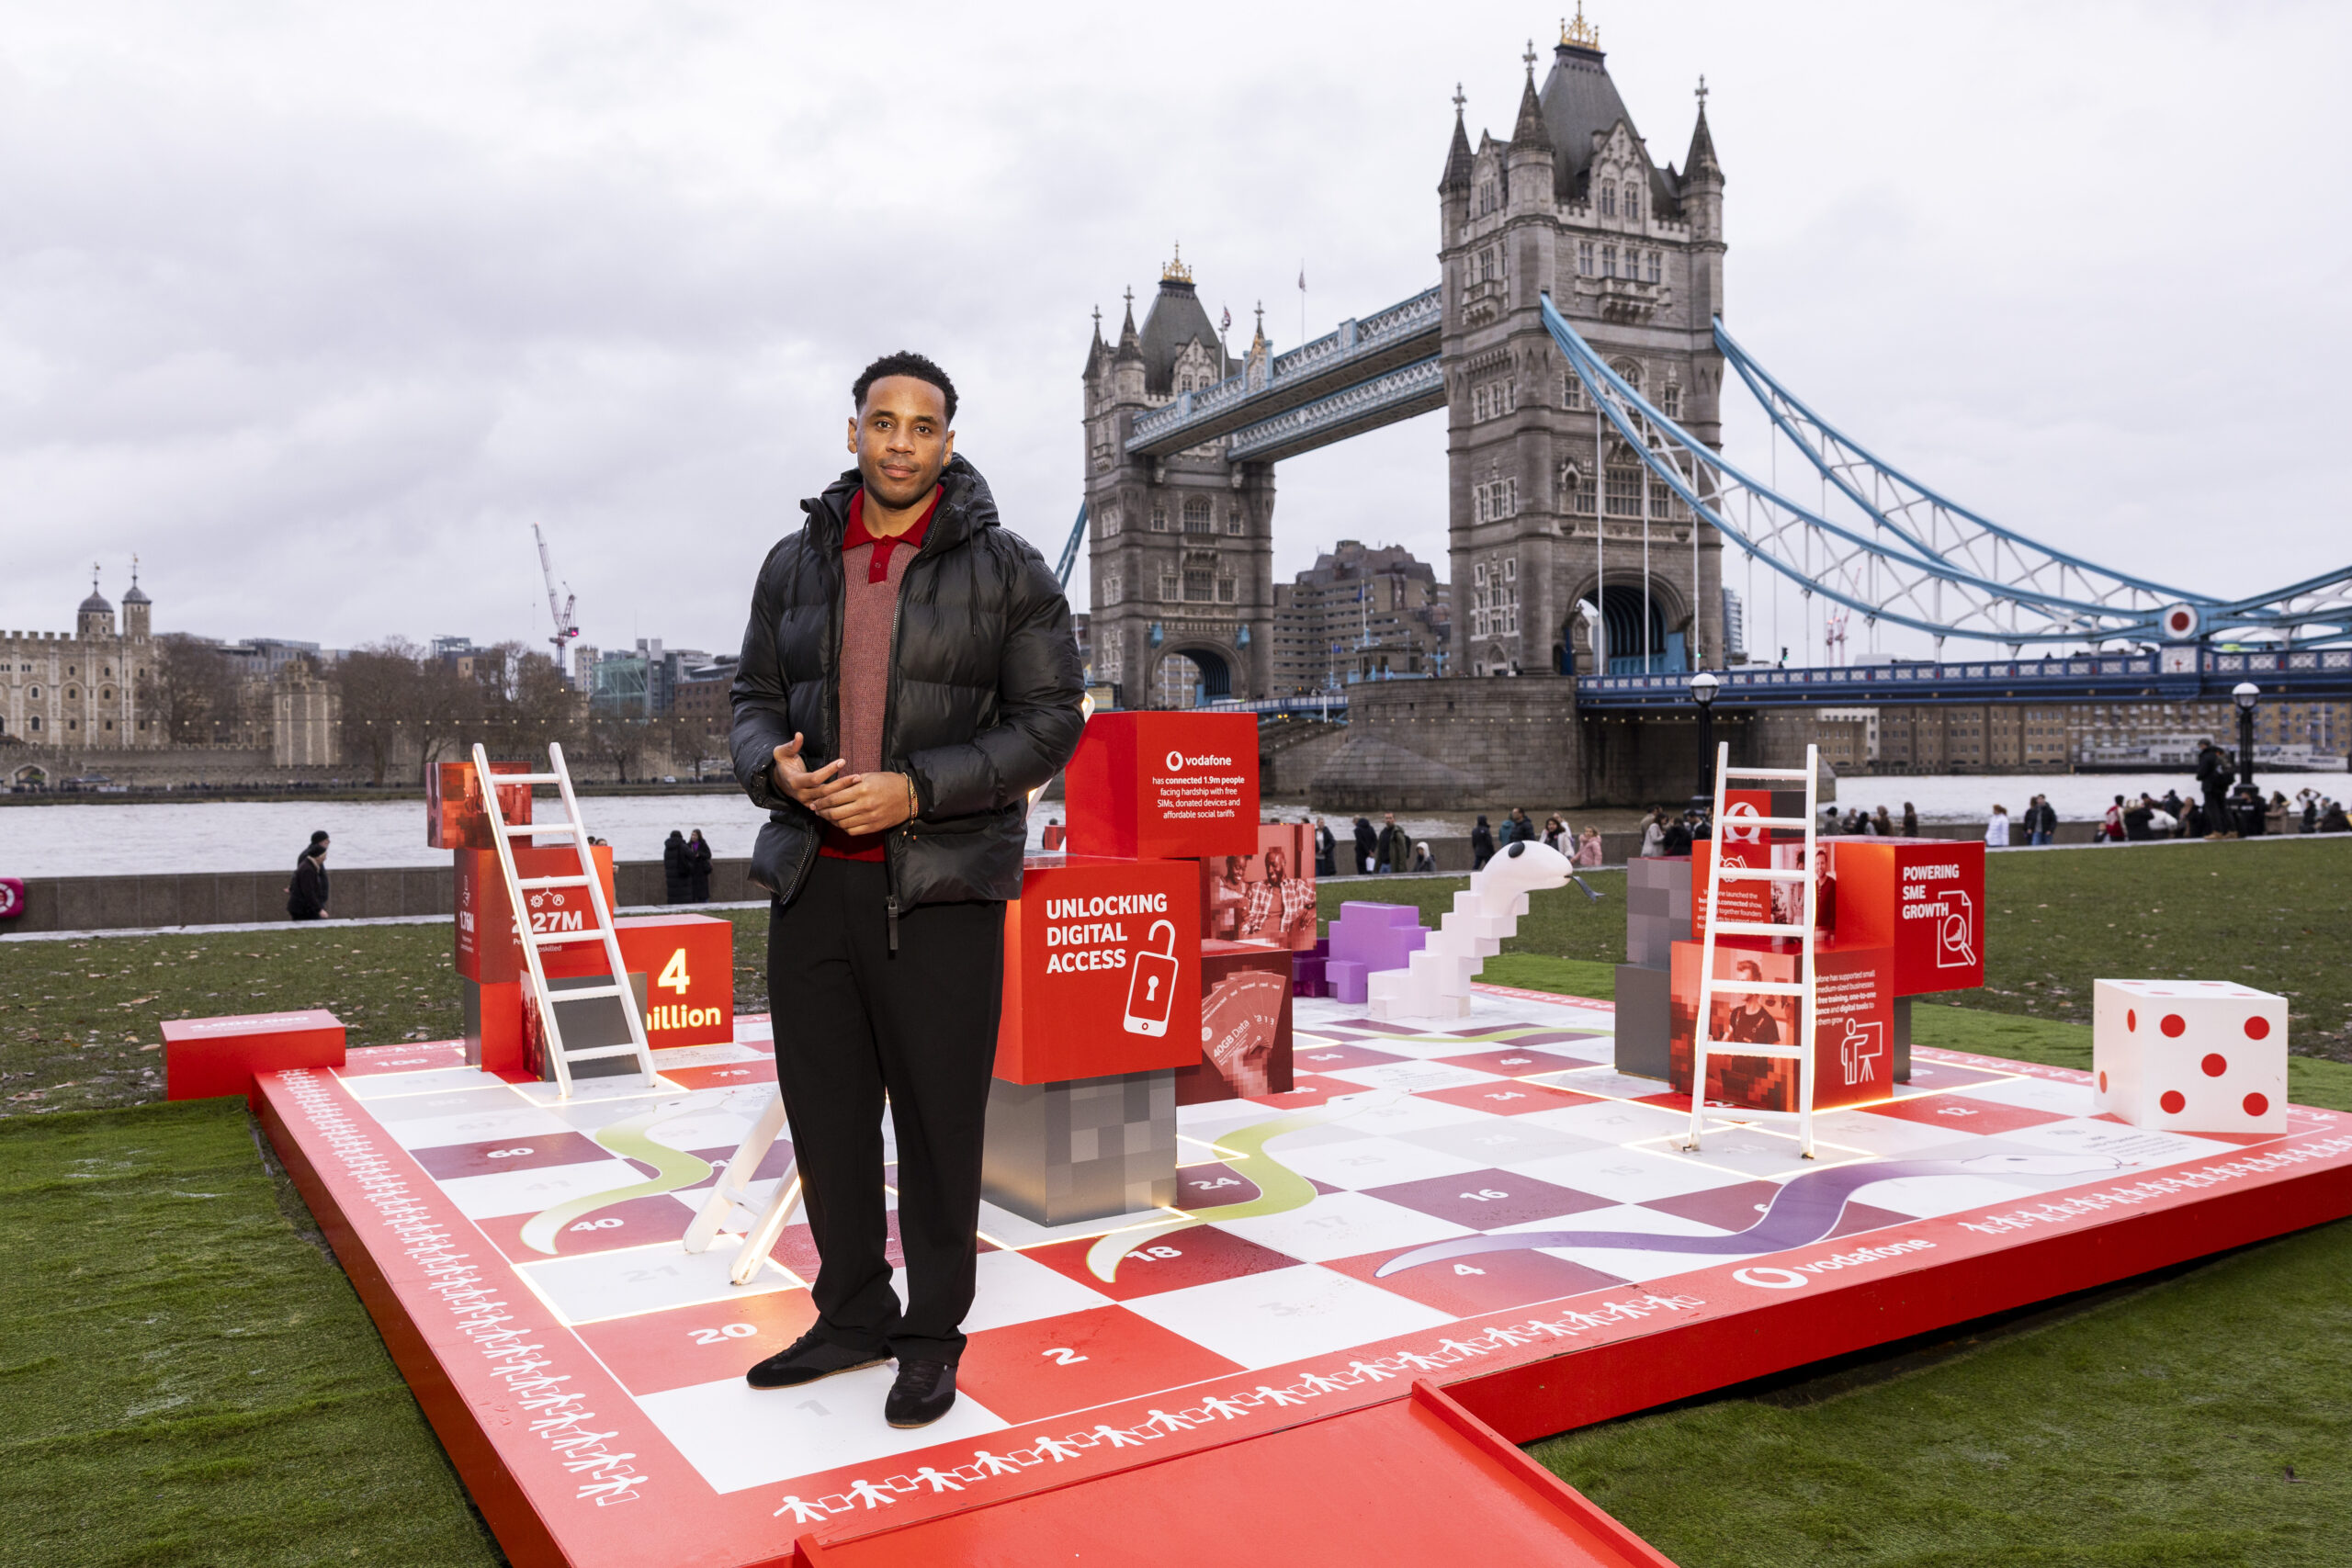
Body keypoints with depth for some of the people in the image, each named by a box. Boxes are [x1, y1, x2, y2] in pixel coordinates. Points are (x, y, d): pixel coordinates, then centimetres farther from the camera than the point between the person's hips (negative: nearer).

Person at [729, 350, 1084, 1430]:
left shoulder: (1005, 569, -2)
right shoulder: (797, 562, 10)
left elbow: (1049, 722, -6)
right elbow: (755, 700, 14)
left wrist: (916, 788, -17)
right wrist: (777, 770, -10)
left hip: (941, 887, -4)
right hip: (812, 880, 5)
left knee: (938, 1118, 3)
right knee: (825, 1110, 12)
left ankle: (934, 1337, 21)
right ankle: (852, 1316, 31)